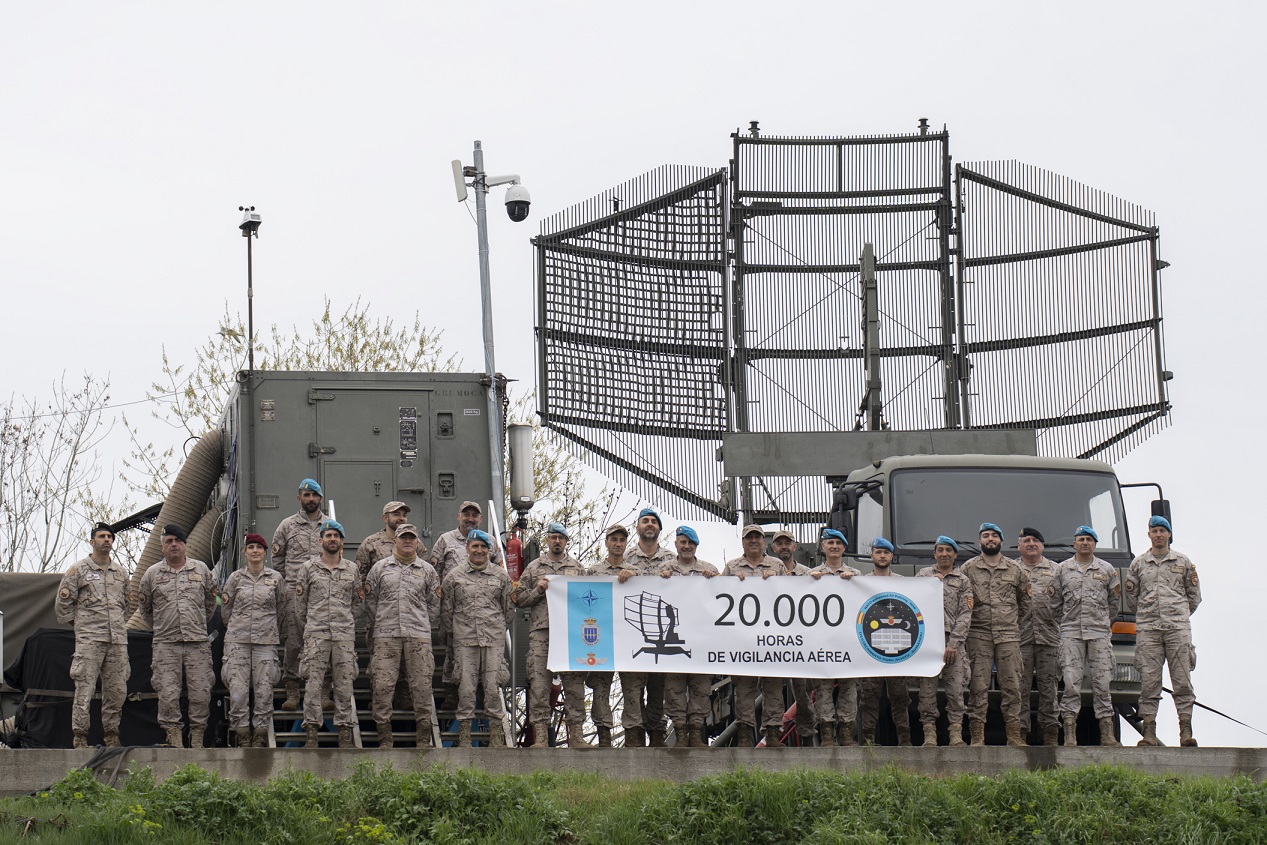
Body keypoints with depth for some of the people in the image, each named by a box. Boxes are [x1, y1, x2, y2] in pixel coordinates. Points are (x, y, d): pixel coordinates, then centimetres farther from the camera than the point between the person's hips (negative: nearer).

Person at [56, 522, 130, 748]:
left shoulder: (121, 572, 17)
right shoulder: (78, 570, 3)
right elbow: (63, 602, 4)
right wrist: (77, 622, 3)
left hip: (118, 638, 5)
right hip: (89, 638, -5)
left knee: (116, 690, 4)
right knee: (84, 688, -9)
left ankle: (111, 734, 13)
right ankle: (80, 736, -5)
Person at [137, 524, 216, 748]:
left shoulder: (201, 570, 10)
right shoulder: (152, 574, 8)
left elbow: (210, 602, 22)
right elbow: (144, 607, 20)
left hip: (198, 643, 0)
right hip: (166, 643, 0)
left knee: (200, 692, -3)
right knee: (168, 694, -6)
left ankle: (197, 737, 5)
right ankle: (174, 736, -1)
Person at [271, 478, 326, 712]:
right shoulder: (287, 525, 8)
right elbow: (277, 558, 12)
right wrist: (283, 584, 5)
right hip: (295, 591, -1)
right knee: (293, 643, -4)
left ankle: (322, 691, 8)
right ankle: (292, 692, 0)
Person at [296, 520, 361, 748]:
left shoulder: (351, 569, 12)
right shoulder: (309, 568, 7)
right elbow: (300, 602, 12)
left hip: (345, 635, 1)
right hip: (316, 634, -1)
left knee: (344, 684, 0)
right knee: (313, 683, -6)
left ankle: (345, 731, 4)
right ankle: (311, 731, -4)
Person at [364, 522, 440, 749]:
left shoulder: (427, 570, 13)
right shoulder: (380, 568, 11)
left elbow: (434, 605, 17)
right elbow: (370, 601, 14)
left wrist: (422, 624, 10)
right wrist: (383, 622, 10)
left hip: (418, 636, 0)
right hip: (386, 636, 0)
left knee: (422, 686, -2)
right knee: (382, 685, -6)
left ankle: (424, 739, 4)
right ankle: (384, 737, 1)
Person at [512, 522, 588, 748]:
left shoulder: (577, 568, 17)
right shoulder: (534, 568, 15)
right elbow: (519, 598, 12)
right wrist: (538, 590, -4)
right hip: (540, 631, -1)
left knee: (574, 684, -2)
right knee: (539, 683, -7)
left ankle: (576, 735, 2)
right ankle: (540, 736, -7)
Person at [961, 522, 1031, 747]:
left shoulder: (1016, 570, 11)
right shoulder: (968, 568, 7)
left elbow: (1025, 601, 19)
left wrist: (1014, 622, 14)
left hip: (1009, 635, 1)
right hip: (978, 635, -1)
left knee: (1012, 685, -1)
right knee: (978, 686, -5)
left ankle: (1015, 736, 2)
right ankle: (977, 737, -4)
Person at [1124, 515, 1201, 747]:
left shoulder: (1183, 562, 12)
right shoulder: (1138, 564, 12)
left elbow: (1194, 595, 17)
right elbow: (1131, 597, 16)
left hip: (1177, 627, 0)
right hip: (1147, 629, 0)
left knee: (1183, 680, -5)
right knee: (1149, 682, -5)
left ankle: (1186, 732, -5)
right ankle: (1149, 733, -4)